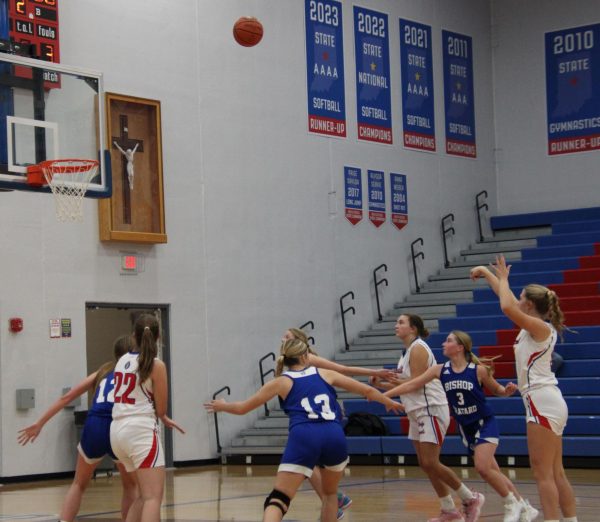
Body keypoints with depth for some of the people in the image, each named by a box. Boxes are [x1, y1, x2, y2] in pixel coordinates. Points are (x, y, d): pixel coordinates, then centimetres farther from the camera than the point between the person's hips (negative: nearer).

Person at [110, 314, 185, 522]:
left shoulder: (122, 361, 13)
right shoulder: (156, 365, -8)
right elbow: (160, 409, -5)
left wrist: (164, 419, 29)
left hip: (118, 430, 7)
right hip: (140, 430, -7)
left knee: (145, 494, 20)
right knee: (154, 496, -9)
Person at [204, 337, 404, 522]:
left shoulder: (281, 382, 18)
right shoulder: (325, 374, 23)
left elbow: (242, 408, 22)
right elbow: (367, 390, 30)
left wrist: (222, 406, 43)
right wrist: (389, 402, 48)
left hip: (304, 438, -2)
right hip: (334, 436, 2)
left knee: (278, 499, -8)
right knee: (330, 493, 28)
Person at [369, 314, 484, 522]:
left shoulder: (418, 348, -12)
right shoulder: (408, 351, 16)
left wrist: (389, 378, -13)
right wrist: (381, 384, 5)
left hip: (431, 410, -10)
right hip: (418, 413, 10)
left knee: (430, 463, -13)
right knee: (425, 464, 7)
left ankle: (471, 499, -2)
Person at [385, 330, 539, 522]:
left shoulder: (478, 370, -14)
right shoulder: (440, 370, -4)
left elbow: (496, 389, 1)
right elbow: (412, 385, -3)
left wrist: (508, 390, -22)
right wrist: (383, 395, -7)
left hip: (485, 424, -5)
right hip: (466, 428, 5)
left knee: (482, 467, -23)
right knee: (492, 472, 7)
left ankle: (512, 504, -2)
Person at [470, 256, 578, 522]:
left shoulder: (540, 327, -10)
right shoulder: (535, 327, 14)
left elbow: (507, 306, -25)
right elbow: (509, 303, 25)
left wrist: (502, 279, -10)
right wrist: (488, 274, 27)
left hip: (543, 403, -10)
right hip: (546, 403, 10)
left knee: (543, 474, -10)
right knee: (556, 474, 10)